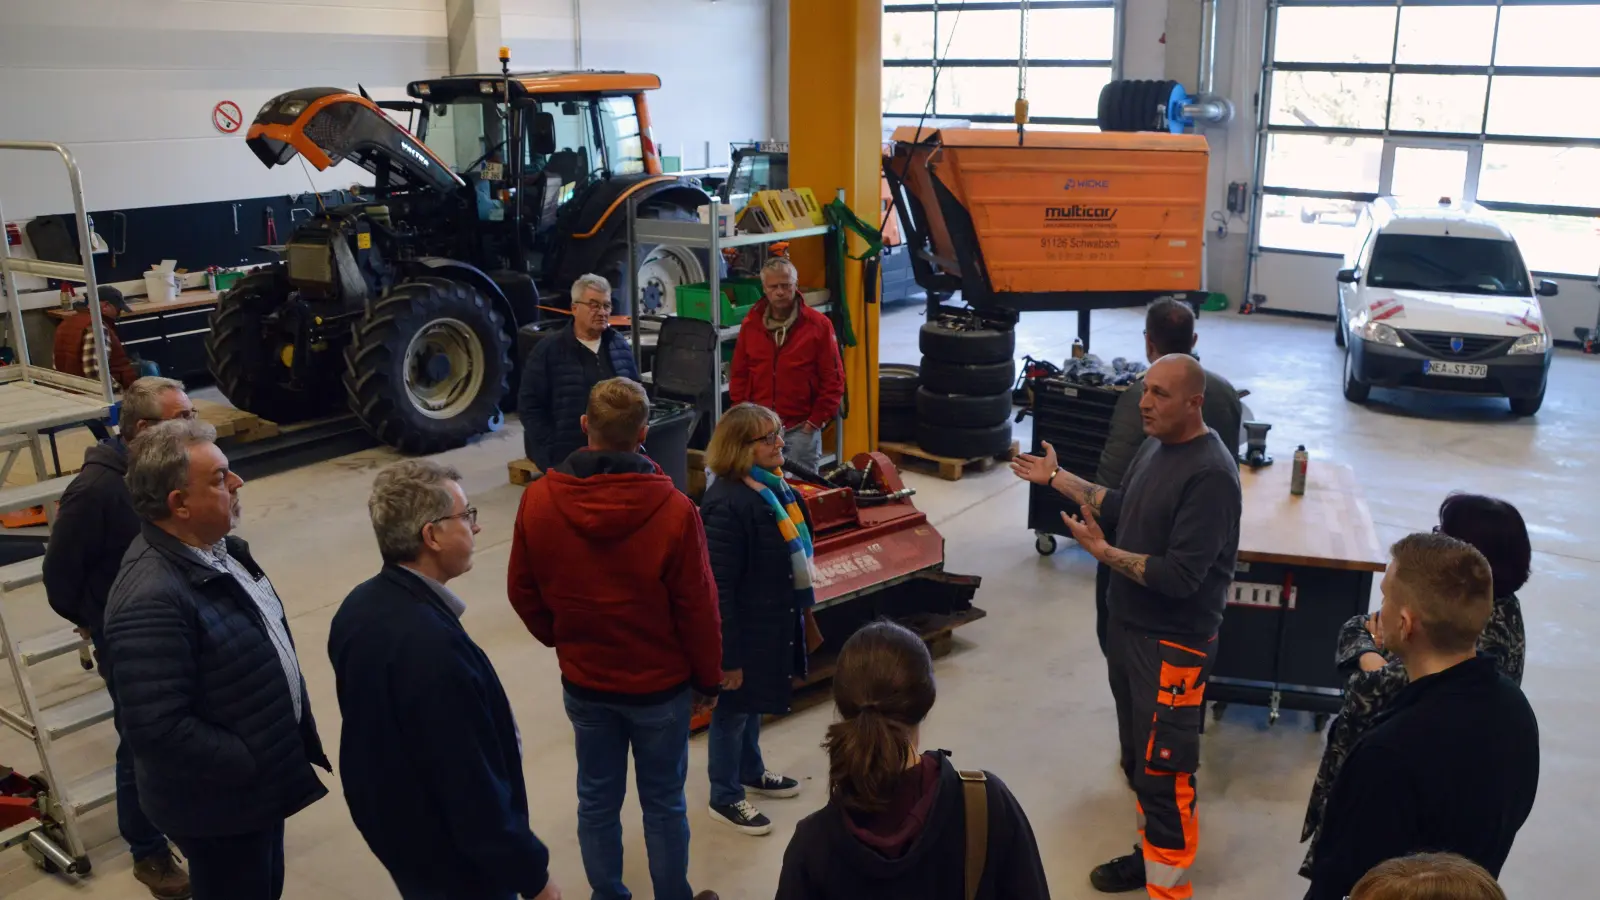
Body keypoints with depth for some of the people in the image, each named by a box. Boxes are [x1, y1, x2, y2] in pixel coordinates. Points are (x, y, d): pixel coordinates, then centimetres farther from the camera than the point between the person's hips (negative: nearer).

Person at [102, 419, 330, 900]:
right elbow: (158, 728, -32)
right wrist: (251, 765, -21)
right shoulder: (152, 600, -31)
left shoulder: (217, 546, -1)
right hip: (221, 802, -8)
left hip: (261, 781, 9)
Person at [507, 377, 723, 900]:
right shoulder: (673, 510, -23)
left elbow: (523, 593, 0)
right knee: (664, 803, 14)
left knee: (597, 799, 19)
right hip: (661, 684, -3)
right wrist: (708, 680, 1)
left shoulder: (538, 500, -13)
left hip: (583, 683, 3)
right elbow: (698, 608, -15)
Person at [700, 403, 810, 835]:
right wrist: (727, 654, -22)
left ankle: (751, 772, 47)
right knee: (732, 709, 11)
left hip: (773, 618, 9)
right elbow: (719, 587, -26)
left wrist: (799, 608, 21)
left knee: (753, 702, 27)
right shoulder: (727, 504, -30)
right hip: (743, 626, -9)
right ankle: (725, 797, 30)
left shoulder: (771, 483, -1)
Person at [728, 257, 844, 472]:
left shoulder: (818, 325, -5)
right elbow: (738, 375, 11)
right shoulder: (751, 324, 5)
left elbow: (833, 378, -4)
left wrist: (817, 420, -8)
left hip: (801, 428, -3)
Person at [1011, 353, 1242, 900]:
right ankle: (1153, 853, 37)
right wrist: (1055, 478, 21)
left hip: (1174, 644, -9)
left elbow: (1180, 576, -27)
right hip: (1128, 626, 9)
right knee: (1138, 757, 20)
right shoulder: (1157, 445, 3)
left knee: (1163, 772, -1)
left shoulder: (1211, 475, -23)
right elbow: (1124, 508, 19)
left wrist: (1103, 552, -19)